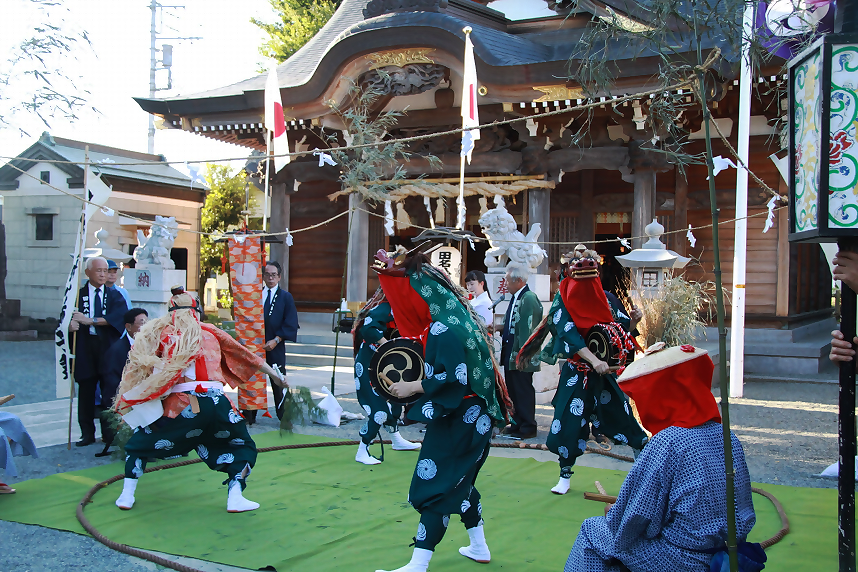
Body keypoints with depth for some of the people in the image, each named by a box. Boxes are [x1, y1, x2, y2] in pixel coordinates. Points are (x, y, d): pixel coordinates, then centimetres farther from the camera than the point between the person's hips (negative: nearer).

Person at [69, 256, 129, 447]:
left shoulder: (114, 295, 9)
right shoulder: (78, 295, 8)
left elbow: (120, 316, -10)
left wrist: (90, 320, -17)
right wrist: (71, 325, -26)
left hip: (109, 347, 0)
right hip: (85, 347, 0)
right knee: (86, 393, 2)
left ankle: (109, 431, 11)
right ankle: (87, 434, 10)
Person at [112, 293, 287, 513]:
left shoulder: (159, 333, 16)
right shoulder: (210, 332, 20)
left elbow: (139, 368, 9)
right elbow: (244, 355, 27)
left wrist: (124, 401, 13)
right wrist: (274, 373, 36)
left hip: (180, 406, 0)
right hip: (215, 402, 1)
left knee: (139, 443, 24)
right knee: (242, 447, 22)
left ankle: (127, 495, 16)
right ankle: (235, 497, 4)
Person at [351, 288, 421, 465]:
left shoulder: (390, 309, 9)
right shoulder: (383, 309, -20)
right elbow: (368, 329, -34)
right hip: (368, 367, -10)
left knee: (394, 401, 21)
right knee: (379, 410, -10)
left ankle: (397, 440, 39)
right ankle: (362, 453, 1)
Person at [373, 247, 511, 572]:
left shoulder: (444, 329, -21)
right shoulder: (456, 315, 8)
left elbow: (452, 378, -26)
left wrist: (412, 387, -16)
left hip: (457, 421, -10)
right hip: (473, 415, 10)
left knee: (435, 487, -6)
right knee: (460, 481, 21)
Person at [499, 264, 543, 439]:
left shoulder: (529, 298, -16)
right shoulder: (515, 298, 15)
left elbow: (528, 330, -21)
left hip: (521, 356, -10)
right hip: (510, 354, 10)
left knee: (523, 391, -3)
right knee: (513, 390, 15)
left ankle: (528, 427, 6)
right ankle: (518, 423, 25)